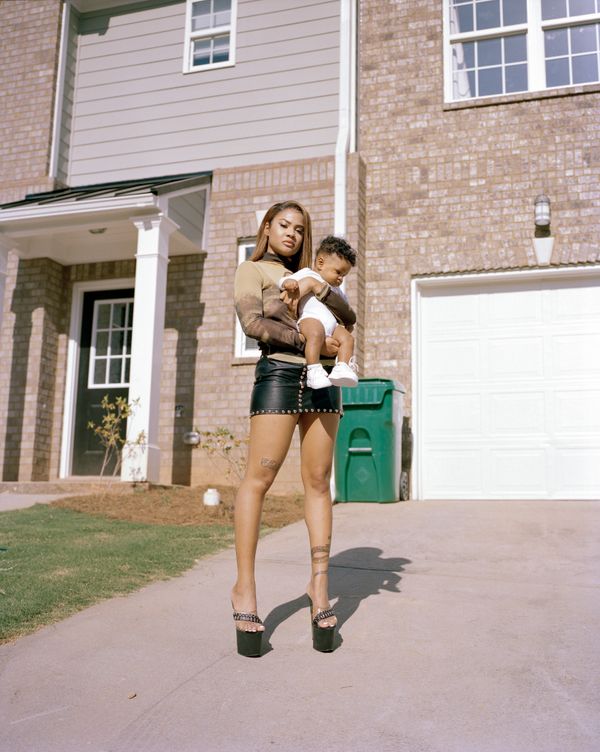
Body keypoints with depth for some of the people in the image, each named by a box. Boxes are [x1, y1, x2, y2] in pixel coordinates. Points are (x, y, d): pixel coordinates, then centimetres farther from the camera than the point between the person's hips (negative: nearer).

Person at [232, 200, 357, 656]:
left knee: (318, 481, 0)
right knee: (259, 478, -9)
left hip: (322, 379, 5)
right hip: (280, 373, -5)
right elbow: (253, 323, -5)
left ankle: (320, 584, 4)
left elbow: (349, 317, 14)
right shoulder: (253, 270, 14)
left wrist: (319, 289, -4)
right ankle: (245, 587, -3)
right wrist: (310, 340, -12)